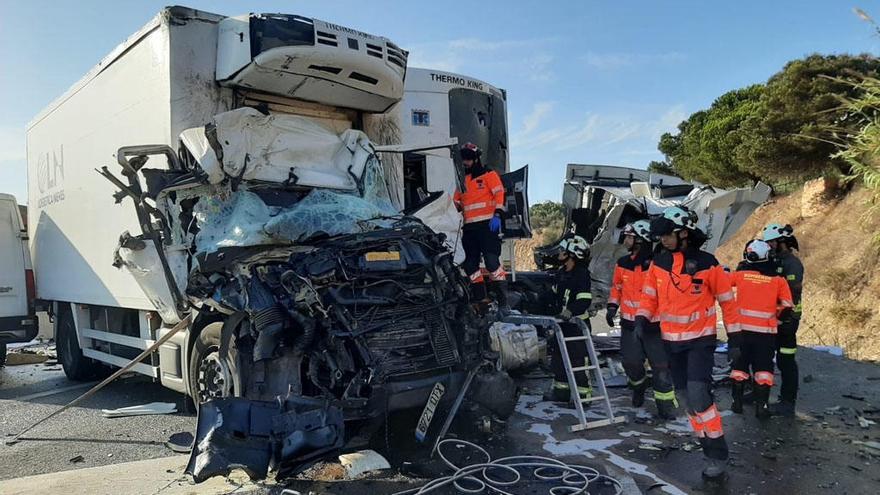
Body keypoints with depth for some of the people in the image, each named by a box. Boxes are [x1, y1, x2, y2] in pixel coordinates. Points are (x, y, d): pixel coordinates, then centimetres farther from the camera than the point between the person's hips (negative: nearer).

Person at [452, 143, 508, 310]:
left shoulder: (489, 174, 3)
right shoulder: (462, 180, 22)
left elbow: (500, 194, -7)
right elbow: (457, 202, 25)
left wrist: (497, 215, -19)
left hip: (487, 225, -7)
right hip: (469, 227, 7)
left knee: (492, 261, -15)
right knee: (470, 263, 7)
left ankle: (502, 300, -12)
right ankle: (479, 298, 16)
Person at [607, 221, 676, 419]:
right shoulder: (623, 264, 4)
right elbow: (616, 287, 16)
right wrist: (612, 307, 5)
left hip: (653, 325, -4)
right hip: (629, 324, 4)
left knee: (660, 365, -3)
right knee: (631, 362, 7)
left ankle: (666, 405, 8)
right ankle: (638, 387, 37)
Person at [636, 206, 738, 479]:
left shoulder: (707, 264, -12)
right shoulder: (658, 262, 1)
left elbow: (727, 300, -4)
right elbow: (649, 296, 8)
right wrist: (642, 319, -10)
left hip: (700, 339, -5)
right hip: (671, 341, 5)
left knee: (698, 393, -16)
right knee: (686, 396, 10)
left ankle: (718, 454, -3)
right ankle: (706, 442, 24)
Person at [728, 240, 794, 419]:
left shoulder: (740, 274, -3)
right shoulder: (778, 279, -3)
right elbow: (787, 306, -1)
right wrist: (776, 316, 18)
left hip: (741, 329, 1)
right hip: (766, 331, -1)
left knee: (740, 365, 14)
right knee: (763, 368, 8)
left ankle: (737, 402, 20)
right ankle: (761, 406, 6)